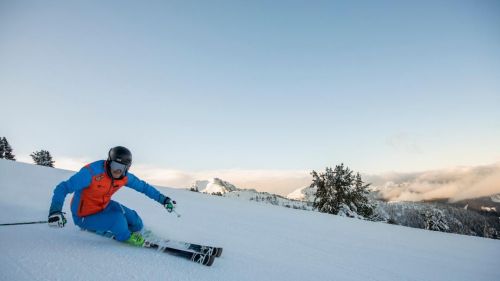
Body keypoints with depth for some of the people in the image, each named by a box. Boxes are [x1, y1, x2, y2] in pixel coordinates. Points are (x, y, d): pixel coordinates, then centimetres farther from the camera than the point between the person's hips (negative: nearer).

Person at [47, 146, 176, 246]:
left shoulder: (125, 177, -14)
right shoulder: (92, 172, -32)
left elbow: (144, 187, -1)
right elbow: (62, 188, -28)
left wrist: (163, 199, -3)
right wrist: (55, 211, -43)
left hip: (104, 206, 6)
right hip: (85, 216, -5)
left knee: (136, 224, -7)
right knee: (117, 219, -30)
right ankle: (125, 237, 3)